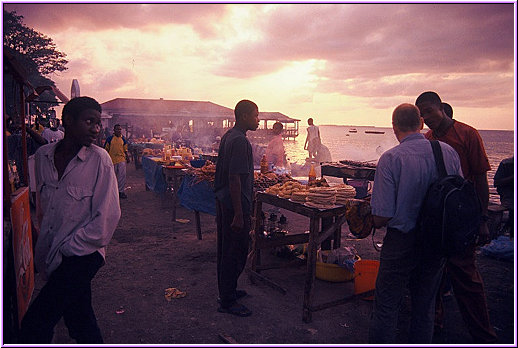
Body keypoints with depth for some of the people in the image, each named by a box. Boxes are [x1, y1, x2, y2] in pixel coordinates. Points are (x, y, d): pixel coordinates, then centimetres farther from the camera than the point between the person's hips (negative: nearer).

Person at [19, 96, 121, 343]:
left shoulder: (99, 159, -12)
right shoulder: (43, 156, 3)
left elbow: (107, 217, -14)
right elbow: (42, 208, 16)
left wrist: (65, 250, -11)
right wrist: (45, 247, 11)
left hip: (81, 256, -5)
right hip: (52, 257, 5)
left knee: (33, 327, -10)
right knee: (79, 321, 16)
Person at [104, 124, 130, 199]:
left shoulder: (123, 139, 8)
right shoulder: (110, 139, 1)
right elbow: (106, 149, 6)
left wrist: (127, 157, 2)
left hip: (121, 159, 1)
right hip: (112, 159, -1)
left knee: (122, 175, -7)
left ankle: (121, 191, 1)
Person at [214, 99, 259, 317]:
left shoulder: (228, 136, 11)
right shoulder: (240, 141, -20)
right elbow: (235, 179, -24)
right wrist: (239, 215, -23)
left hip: (223, 201, 10)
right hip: (235, 204, -10)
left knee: (226, 249, 19)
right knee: (236, 253, 1)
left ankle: (227, 291, 34)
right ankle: (227, 301, 13)